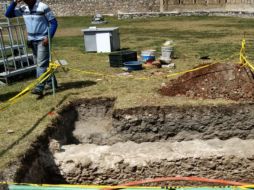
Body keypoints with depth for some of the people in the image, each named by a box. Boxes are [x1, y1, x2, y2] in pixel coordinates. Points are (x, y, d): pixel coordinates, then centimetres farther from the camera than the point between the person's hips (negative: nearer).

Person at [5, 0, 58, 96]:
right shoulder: (23, 8, 4)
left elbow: (54, 22, -10)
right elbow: (8, 14, 6)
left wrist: (49, 37, -18)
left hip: (43, 40, -7)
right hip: (32, 40, 7)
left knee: (41, 64, -12)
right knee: (39, 63, 13)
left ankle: (39, 88, -14)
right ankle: (52, 82, 27)